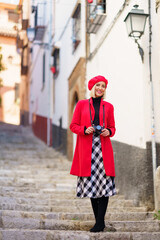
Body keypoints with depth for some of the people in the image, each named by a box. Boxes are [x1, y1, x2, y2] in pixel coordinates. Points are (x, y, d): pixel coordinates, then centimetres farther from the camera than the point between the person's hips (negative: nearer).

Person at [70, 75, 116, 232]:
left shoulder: (108, 107, 13)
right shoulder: (82, 104, 9)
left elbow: (112, 127, 16)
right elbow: (73, 125, 8)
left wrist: (108, 131, -6)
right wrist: (85, 130, -10)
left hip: (103, 147, 1)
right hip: (86, 149, 0)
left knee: (104, 183, -9)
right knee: (91, 183, 2)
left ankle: (100, 221, -6)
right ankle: (99, 221, 11)